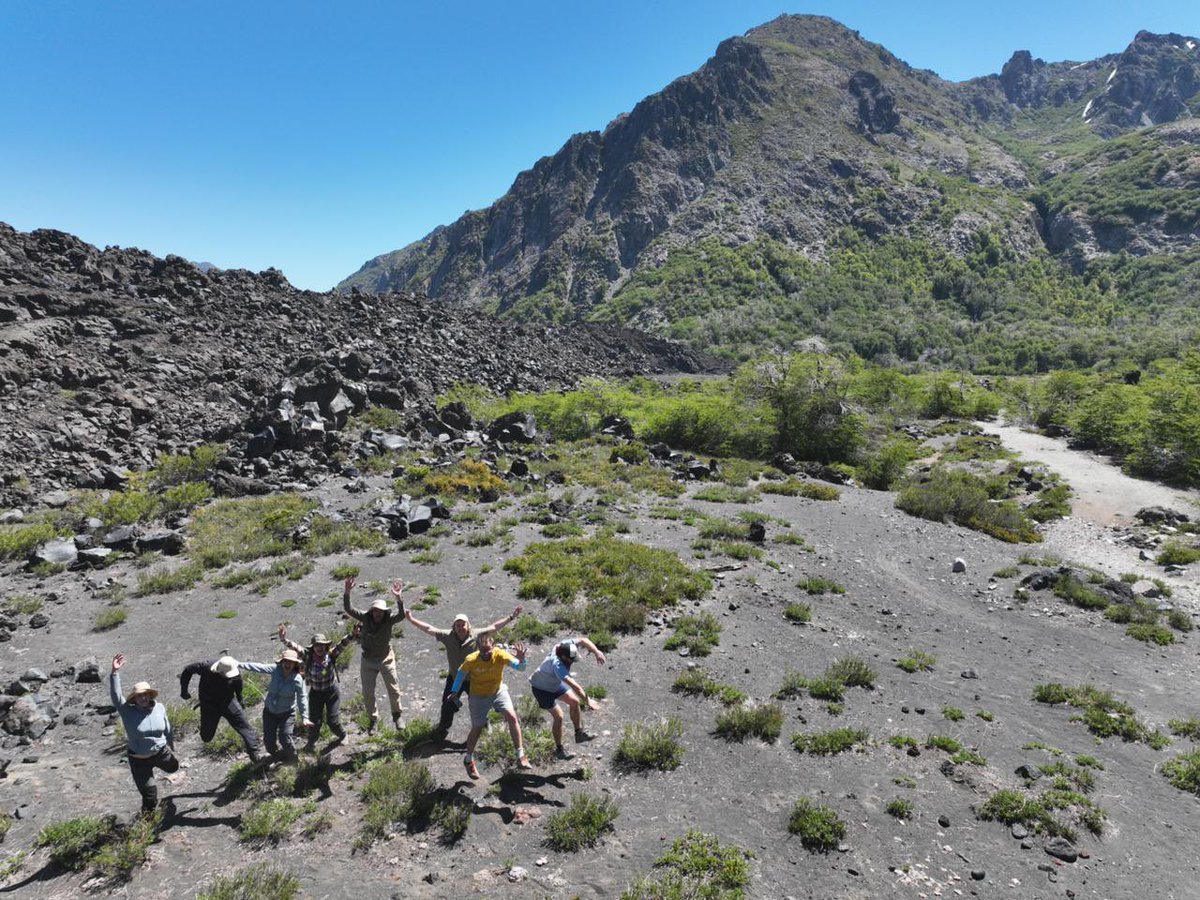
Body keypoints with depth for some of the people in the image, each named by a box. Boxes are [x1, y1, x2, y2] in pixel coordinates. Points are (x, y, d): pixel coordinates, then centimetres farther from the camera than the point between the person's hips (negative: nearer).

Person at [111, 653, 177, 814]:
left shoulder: (159, 708, -9)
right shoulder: (127, 711, -18)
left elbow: (167, 730, 3)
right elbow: (115, 694, -31)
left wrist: (172, 747, 14)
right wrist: (115, 673, -43)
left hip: (161, 751, 3)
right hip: (139, 759, -3)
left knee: (173, 767, 31)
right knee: (148, 793, 6)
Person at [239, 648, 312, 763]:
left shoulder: (298, 679, -21)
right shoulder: (275, 670, -15)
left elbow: (302, 698, -17)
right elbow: (259, 667, -18)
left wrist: (305, 717, -19)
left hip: (286, 712, -3)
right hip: (270, 710, 3)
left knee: (285, 737, -13)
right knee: (268, 739, 7)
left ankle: (291, 758, 19)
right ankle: (277, 754, 42)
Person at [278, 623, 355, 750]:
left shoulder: (331, 655, -17)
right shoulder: (308, 657, -18)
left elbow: (342, 644, -30)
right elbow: (296, 647, -31)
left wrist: (353, 634, -47)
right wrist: (284, 640, -48)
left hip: (332, 692, -1)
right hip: (315, 693, 1)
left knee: (333, 720, 4)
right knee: (315, 721, 6)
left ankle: (342, 735, 37)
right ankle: (311, 742, 38)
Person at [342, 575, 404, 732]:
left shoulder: (389, 619, -20)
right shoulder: (365, 617, -16)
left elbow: (401, 614, -40)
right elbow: (348, 609, -25)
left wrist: (398, 598, -56)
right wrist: (347, 592, -43)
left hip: (386, 659, -1)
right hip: (368, 660, 1)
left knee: (394, 689, 10)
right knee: (367, 693, 11)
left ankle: (396, 715, 34)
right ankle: (373, 719, 34)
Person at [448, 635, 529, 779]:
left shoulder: (500, 655, -30)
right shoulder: (471, 660, -27)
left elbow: (519, 667, -41)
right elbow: (461, 673, -6)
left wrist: (521, 659, -62)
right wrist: (454, 691, -5)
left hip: (498, 690, 1)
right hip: (478, 696, -1)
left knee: (512, 717, -19)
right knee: (477, 730, 9)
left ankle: (521, 756, -6)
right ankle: (468, 760, 38)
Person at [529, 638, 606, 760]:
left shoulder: (565, 646, -25)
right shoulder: (557, 664, -43)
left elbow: (583, 640, -18)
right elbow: (574, 685, -45)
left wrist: (596, 652, -33)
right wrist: (587, 700, -45)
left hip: (555, 683, 8)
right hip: (542, 689, -8)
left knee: (574, 702, 9)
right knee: (558, 716, -9)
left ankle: (579, 733, 24)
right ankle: (559, 749, 10)